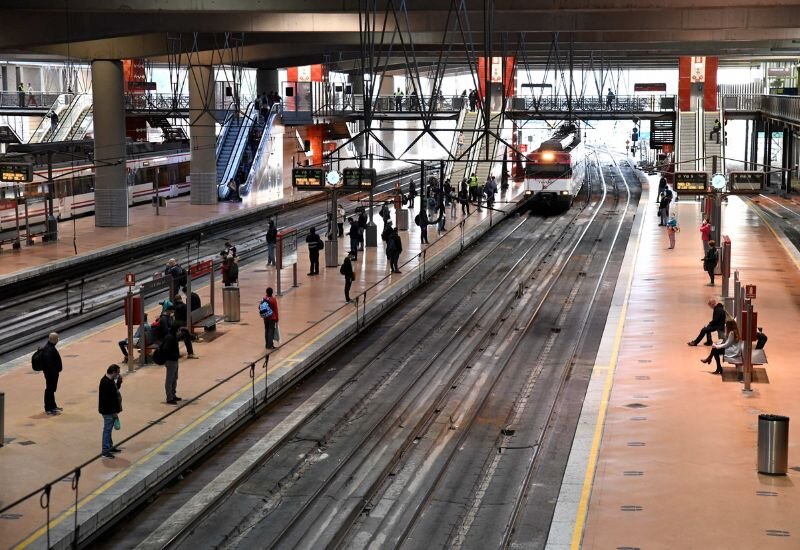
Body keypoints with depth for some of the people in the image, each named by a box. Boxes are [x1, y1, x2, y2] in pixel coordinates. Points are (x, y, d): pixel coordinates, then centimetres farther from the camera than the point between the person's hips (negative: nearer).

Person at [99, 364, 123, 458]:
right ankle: (105, 451, 4)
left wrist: (119, 381, 2)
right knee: (107, 430, -2)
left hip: (111, 410, 10)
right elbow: (108, 399, -26)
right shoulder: (106, 383, -26)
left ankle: (110, 447, 32)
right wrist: (114, 411, -21)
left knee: (109, 429, 20)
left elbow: (116, 389, 19)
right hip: (108, 411, -10)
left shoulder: (110, 380, 5)